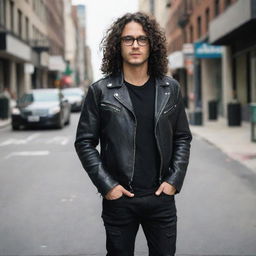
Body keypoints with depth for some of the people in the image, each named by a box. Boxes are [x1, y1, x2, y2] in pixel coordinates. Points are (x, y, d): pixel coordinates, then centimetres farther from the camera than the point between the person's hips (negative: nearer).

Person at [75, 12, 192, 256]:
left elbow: (182, 138, 10)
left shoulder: (170, 89, 5)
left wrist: (174, 180, 0)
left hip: (161, 197, 2)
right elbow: (85, 142, -1)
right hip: (118, 198, -2)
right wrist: (106, 185, -8)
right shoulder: (100, 91, -3)